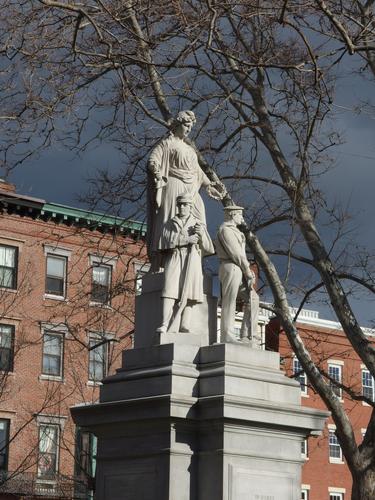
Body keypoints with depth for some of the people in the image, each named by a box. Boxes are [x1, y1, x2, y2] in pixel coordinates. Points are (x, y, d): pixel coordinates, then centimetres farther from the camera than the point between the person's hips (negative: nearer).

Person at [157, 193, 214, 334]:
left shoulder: (199, 224, 20)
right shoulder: (169, 224, 19)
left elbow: (209, 248, 14)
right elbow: (166, 241, 1)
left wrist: (202, 235, -5)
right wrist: (185, 239, -9)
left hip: (192, 260, 1)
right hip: (174, 259, -1)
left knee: (188, 293, -12)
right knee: (170, 290, -18)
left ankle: (184, 325, -20)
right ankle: (164, 325, -29)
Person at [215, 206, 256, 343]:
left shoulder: (234, 231, 27)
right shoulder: (225, 230, -5)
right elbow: (235, 253, -13)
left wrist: (248, 270, 8)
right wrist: (247, 270, -12)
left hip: (239, 270, 10)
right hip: (231, 268, -10)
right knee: (229, 302, -10)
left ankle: (247, 334, 3)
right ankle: (227, 336, -11)